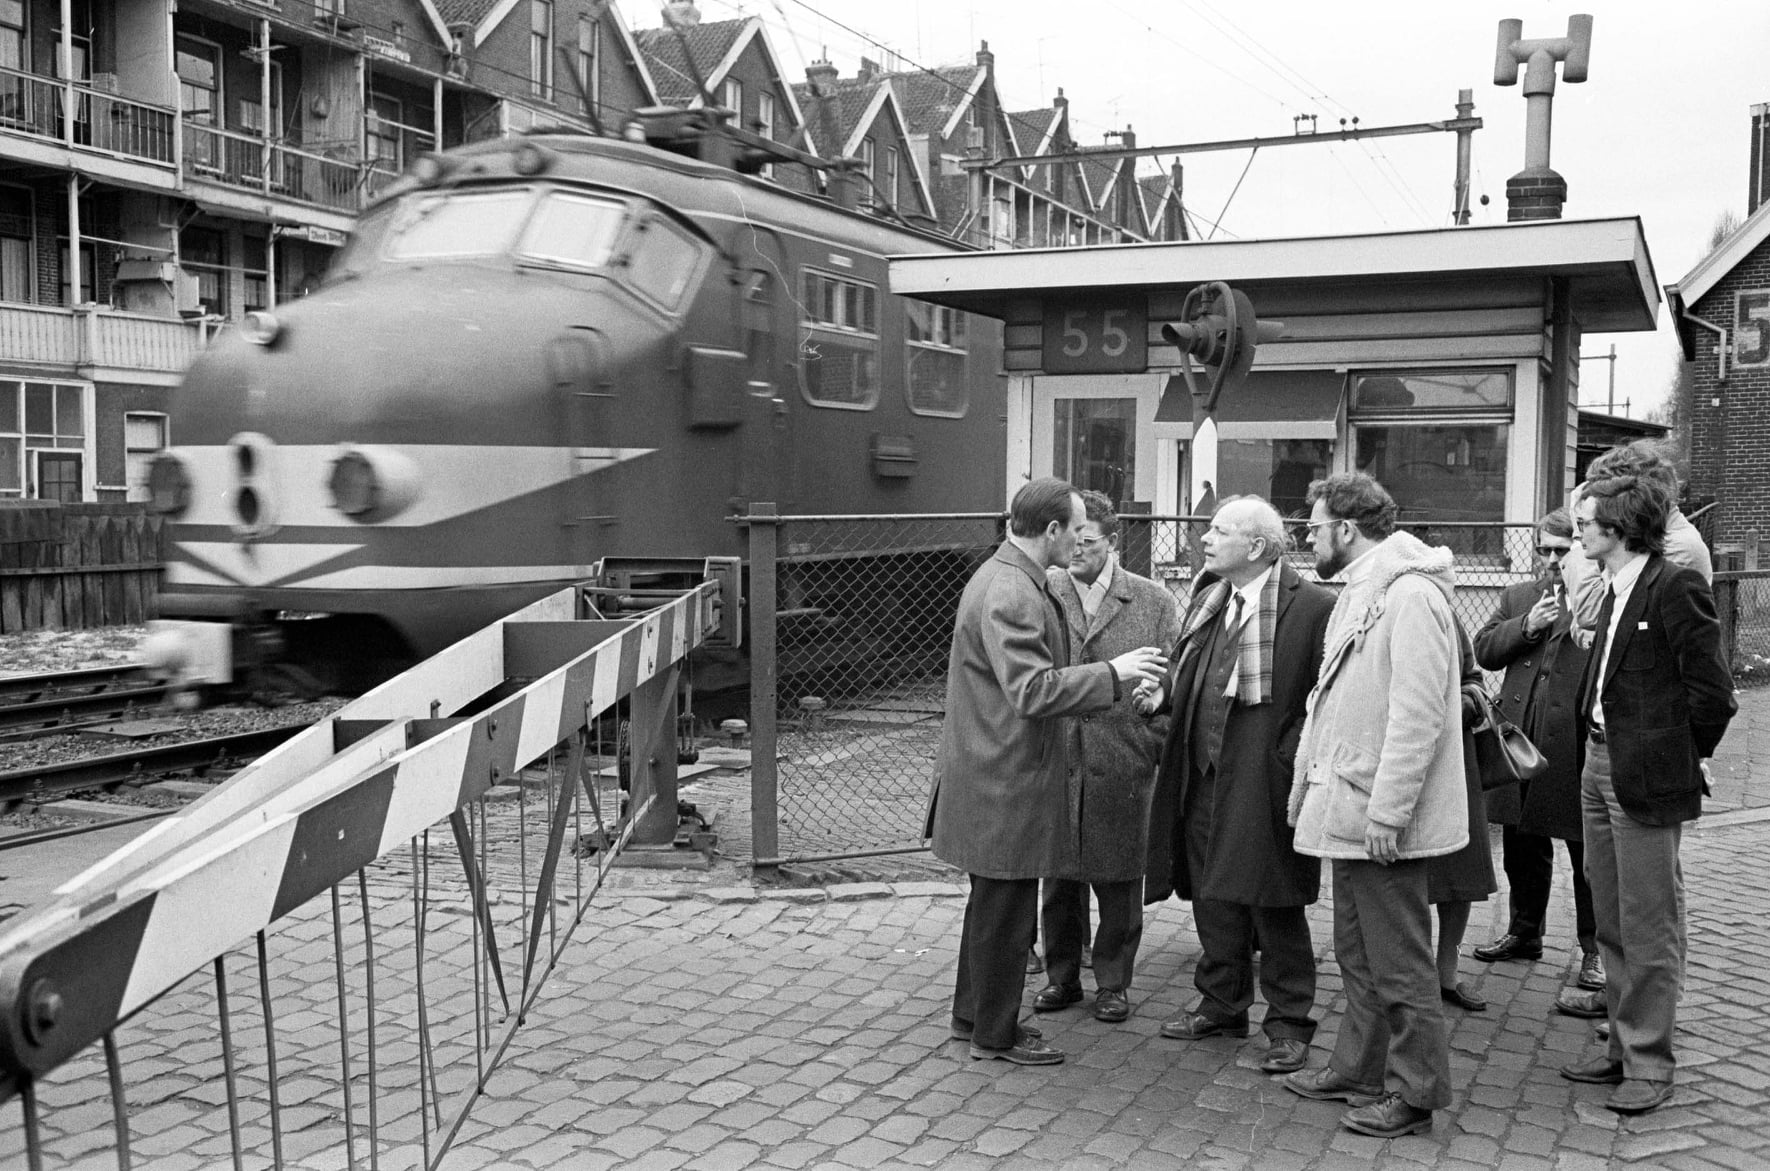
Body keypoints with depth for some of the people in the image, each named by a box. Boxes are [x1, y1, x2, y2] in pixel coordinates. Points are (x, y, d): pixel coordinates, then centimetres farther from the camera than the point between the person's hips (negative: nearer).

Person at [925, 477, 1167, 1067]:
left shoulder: (1003, 578, 11)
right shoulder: (1010, 597, -23)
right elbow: (1033, 691, -29)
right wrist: (1112, 673, -23)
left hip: (997, 776, 11)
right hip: (1005, 781, -11)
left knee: (995, 903, 21)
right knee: (1007, 910, 3)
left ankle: (974, 1013, 34)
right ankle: (994, 1034, 16)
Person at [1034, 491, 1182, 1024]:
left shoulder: (1154, 601, 1)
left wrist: (1158, 746, -3)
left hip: (1122, 765, -1)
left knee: (1119, 881, 7)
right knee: (1058, 877, 11)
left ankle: (1113, 982, 22)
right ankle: (1062, 976, 26)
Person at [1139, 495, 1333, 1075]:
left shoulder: (1312, 606, -13)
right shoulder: (1206, 597, 9)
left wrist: (1296, 756, -18)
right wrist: (1163, 694, 0)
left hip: (1265, 779, -7)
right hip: (1204, 772, 7)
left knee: (1273, 905, 3)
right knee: (1212, 897, 16)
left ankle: (1288, 1024, 17)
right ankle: (1222, 1004, 33)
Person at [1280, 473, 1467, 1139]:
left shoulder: (1411, 596, -17)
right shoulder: (1358, 593, 15)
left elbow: (1417, 716, -22)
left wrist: (1387, 812, -23)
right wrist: (1307, 775, 17)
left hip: (1384, 818, -10)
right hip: (1347, 808, 10)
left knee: (1398, 962, 1)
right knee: (1357, 953, 19)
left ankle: (1414, 1093, 12)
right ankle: (1359, 1069, 31)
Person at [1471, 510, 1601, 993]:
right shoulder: (1517, 596, 15)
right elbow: (1484, 651, 5)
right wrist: (1527, 625, -8)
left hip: (1578, 741, -5)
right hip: (1520, 738, 5)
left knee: (1588, 853, 3)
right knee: (1521, 847, 16)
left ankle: (1595, 947, 14)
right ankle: (1525, 931, 31)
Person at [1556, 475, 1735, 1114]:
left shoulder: (1675, 587, -14)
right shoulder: (1615, 591, 12)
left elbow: (1711, 689, -15)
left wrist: (1685, 757, -6)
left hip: (1647, 776, -9)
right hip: (1600, 765, 9)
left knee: (1649, 924, 0)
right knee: (1611, 920, 15)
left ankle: (1649, 1062, 11)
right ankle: (1624, 1045, 27)